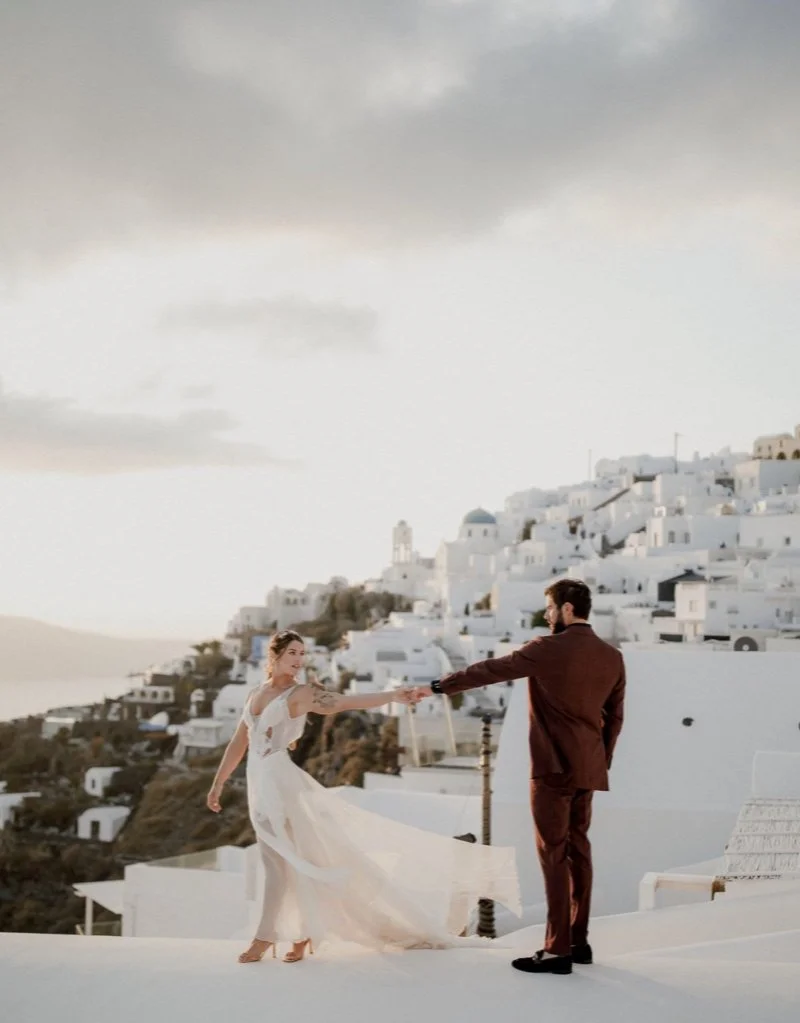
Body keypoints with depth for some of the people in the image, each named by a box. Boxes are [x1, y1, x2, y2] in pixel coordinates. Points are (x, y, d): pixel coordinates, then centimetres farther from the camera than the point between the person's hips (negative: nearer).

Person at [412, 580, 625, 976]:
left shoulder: (548, 649, -12)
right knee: (577, 848, 15)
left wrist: (438, 687, 2)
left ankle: (558, 950, -4)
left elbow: (489, 670, -7)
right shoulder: (612, 657, 7)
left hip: (554, 766, -7)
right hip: (588, 767, 7)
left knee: (553, 854, -4)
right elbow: (614, 717, 13)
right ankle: (579, 941, 19)